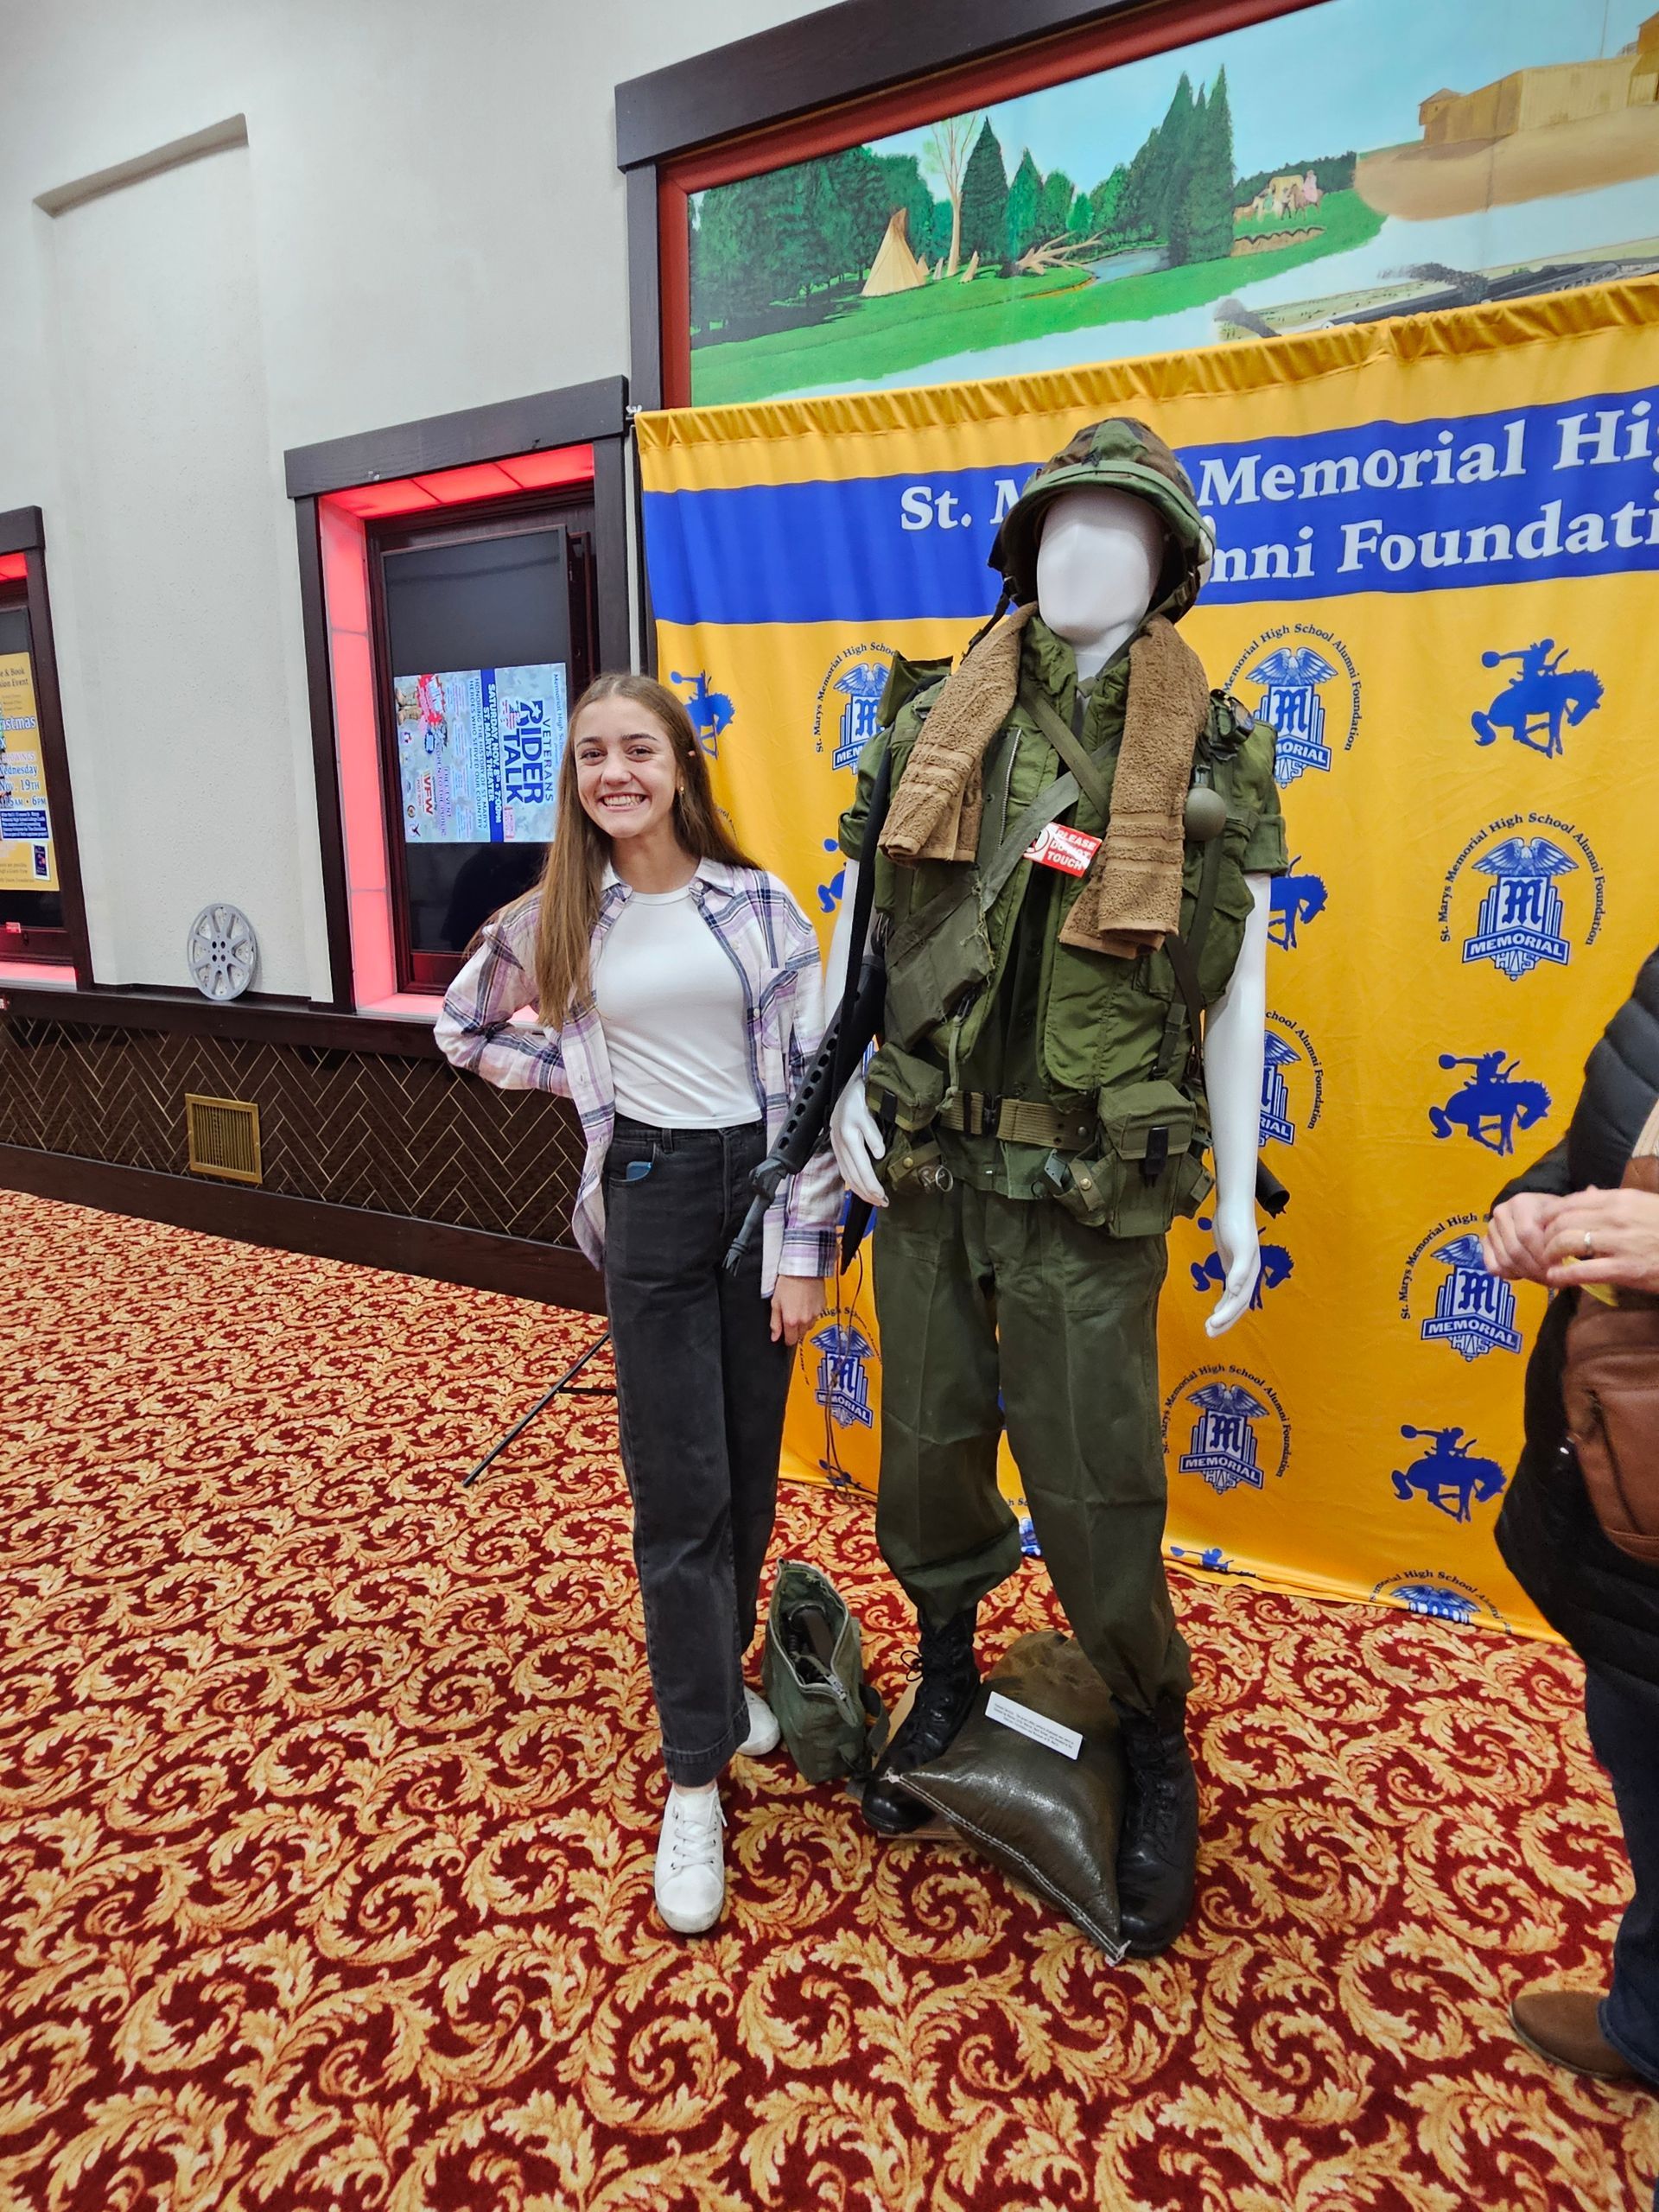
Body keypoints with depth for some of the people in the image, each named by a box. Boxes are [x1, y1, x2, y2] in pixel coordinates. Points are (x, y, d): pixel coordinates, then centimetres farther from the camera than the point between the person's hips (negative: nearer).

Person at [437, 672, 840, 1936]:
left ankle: (719, 1671, 38)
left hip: (760, 1186, 0)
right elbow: (468, 1028, 19)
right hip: (649, 1200, 0)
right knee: (678, 1491, 2)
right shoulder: (558, 918, 3)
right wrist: (583, 1077, 5)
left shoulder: (758, 904, -2)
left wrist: (803, 1247, -7)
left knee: (750, 1470, 13)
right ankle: (697, 1776, 15)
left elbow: (806, 1071, -4)